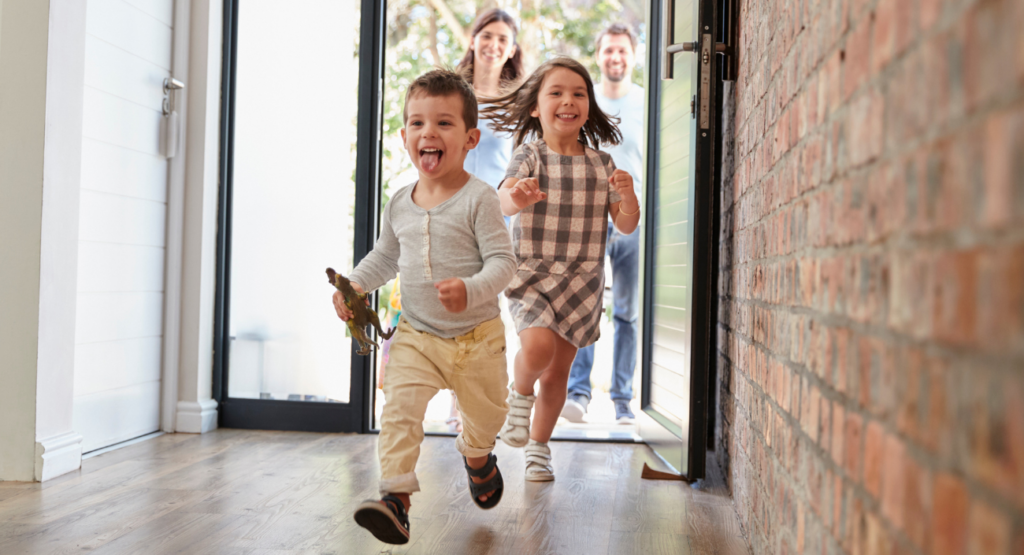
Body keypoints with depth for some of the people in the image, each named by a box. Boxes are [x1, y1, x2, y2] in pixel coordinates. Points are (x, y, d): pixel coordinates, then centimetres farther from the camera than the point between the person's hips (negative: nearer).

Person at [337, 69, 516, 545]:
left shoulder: (479, 199, -15)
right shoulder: (399, 204, 2)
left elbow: (503, 261, -19)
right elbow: (385, 256, 18)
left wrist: (470, 291, -36)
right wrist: (355, 284, 3)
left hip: (477, 336, -2)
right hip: (416, 335, 3)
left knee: (486, 413, 17)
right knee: (399, 410, -18)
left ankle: (477, 455, 51)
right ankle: (396, 497, -14)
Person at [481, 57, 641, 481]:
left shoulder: (601, 164, 6)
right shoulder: (529, 156, -4)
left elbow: (627, 226, 5)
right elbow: (503, 200, -23)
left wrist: (627, 195, -16)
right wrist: (516, 197, -47)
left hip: (582, 279, 3)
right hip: (531, 273, -3)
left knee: (559, 369, 8)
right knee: (538, 346, -26)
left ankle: (538, 446, 28)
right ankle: (520, 394, 8)